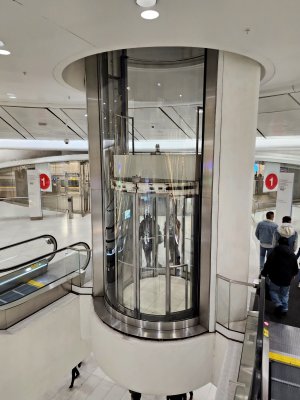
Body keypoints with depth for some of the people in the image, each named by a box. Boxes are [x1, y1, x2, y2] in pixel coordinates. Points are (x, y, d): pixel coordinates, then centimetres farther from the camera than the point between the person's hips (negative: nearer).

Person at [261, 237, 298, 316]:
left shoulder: (275, 252, -7)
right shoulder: (292, 254, 8)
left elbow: (268, 264, -13)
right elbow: (296, 269, 14)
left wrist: (264, 273, -3)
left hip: (276, 277, -4)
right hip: (287, 279, 4)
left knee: (273, 290, 17)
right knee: (285, 293, 23)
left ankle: (278, 304, 1)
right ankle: (284, 308, 17)